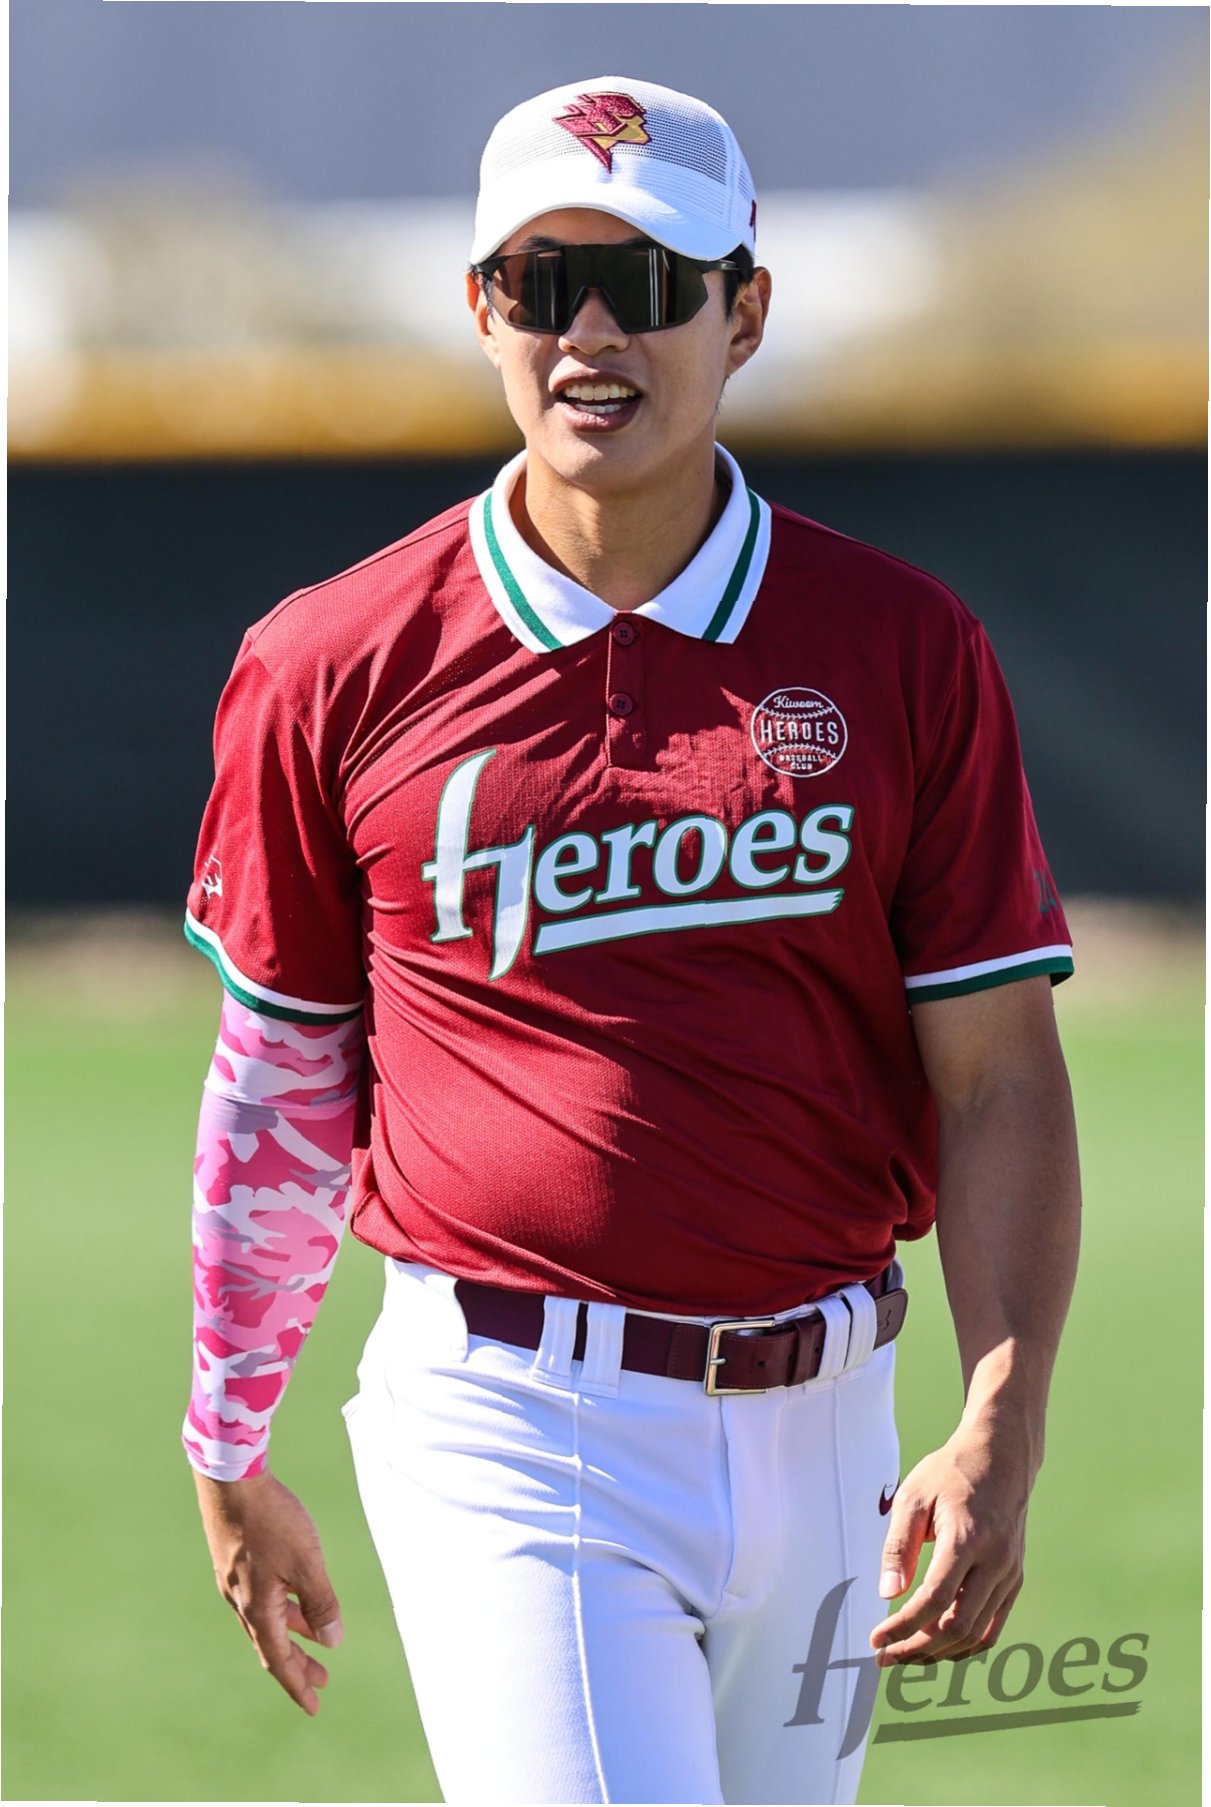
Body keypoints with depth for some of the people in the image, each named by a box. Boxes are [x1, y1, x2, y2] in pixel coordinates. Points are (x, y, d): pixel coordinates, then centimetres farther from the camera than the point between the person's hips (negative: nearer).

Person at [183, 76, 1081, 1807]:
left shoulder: (902, 651, 2)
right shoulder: (336, 667, 0)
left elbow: (999, 1077, 0)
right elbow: (276, 1078, 10)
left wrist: (999, 1437, -12)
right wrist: (229, 1452, 16)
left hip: (819, 1421, 3)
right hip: (508, 1418, -3)